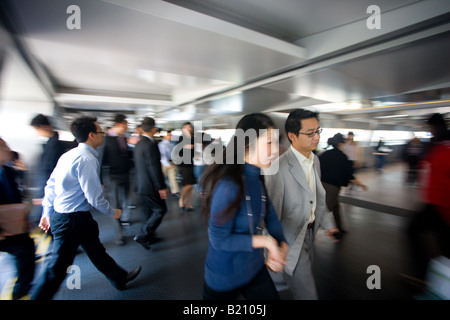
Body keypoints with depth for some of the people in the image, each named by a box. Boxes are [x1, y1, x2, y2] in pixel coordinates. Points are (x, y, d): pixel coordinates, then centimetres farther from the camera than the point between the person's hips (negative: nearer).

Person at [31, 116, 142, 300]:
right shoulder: (87, 159, -23)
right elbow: (94, 196, -22)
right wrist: (112, 213, -6)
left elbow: (51, 185, 11)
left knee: (96, 251, 22)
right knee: (58, 267, 6)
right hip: (73, 219, -10)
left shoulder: (69, 155, 5)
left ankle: (120, 278, 39)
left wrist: (47, 213, 20)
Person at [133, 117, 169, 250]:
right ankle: (142, 236, 3)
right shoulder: (151, 144, -19)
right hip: (150, 186, -9)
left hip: (141, 185, 9)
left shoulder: (139, 144, 10)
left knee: (149, 212, 19)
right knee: (160, 210, 3)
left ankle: (149, 236, 31)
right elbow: (154, 168, -22)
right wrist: (161, 187, -17)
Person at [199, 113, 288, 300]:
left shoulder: (258, 178, -4)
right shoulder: (228, 185, -30)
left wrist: (282, 246, -17)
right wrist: (266, 241, -24)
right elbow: (218, 240, -25)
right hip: (225, 278, -6)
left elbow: (270, 215, -1)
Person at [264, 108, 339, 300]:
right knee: (307, 293, 4)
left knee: (304, 279, 26)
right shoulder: (279, 167, -27)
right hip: (290, 241, -8)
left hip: (309, 233, 8)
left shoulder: (315, 160, 1)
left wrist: (327, 223, 16)